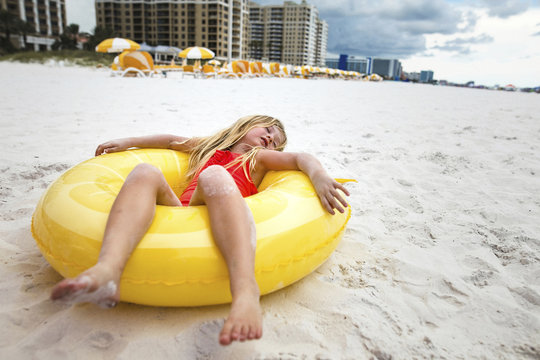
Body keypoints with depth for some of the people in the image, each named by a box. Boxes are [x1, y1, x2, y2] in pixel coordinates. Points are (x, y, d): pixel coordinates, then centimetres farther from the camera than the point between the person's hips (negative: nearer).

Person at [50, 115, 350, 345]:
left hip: (220, 221, -2)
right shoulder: (209, 146, 40)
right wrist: (128, 142, 37)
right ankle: (107, 270, -50)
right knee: (145, 172, -21)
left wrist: (318, 176, -6)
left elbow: (301, 159, 16)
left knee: (214, 176, -32)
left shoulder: (258, 158, 32)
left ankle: (246, 291, -57)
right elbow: (173, 141, 46)